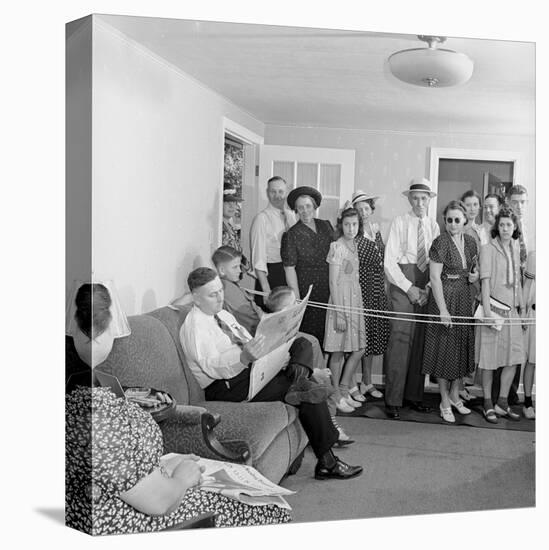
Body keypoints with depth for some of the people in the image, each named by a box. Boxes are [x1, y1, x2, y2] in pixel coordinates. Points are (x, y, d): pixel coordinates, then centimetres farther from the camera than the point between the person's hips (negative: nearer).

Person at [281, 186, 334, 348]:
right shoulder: (292, 235, -9)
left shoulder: (325, 225, 6)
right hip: (307, 293, -5)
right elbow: (289, 269, -11)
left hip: (329, 292, 5)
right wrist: (296, 299, -14)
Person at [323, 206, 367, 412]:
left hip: (355, 301, 8)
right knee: (338, 351, 1)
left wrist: (356, 306, 9)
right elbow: (333, 282, -14)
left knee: (358, 349, 11)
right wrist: (339, 313, -18)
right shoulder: (337, 247, -12)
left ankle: (344, 392, 23)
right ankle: (336, 396, 14)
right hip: (341, 301, -8)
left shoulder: (354, 245, 10)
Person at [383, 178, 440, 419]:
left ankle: (414, 395, 17)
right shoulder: (399, 222, 0)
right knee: (400, 338, -9)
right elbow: (389, 261, -5)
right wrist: (409, 287, -9)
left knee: (420, 340, 6)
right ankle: (393, 400, -3)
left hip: (427, 286, 4)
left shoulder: (433, 225, 12)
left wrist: (429, 288, -6)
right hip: (402, 282, -4)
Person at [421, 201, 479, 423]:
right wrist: (443, 309, -19)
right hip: (445, 298, -6)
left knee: (462, 345, 12)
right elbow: (435, 277, -16)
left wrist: (476, 274, -3)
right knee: (444, 347, 2)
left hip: (466, 299, 6)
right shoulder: (440, 242, -13)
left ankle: (455, 395, 28)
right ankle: (445, 402, 15)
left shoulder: (470, 241, 6)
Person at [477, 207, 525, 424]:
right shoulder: (488, 249, -7)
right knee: (490, 357, 1)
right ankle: (488, 404, 12)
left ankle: (502, 403, 17)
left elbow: (517, 280, 15)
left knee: (514, 356, 5)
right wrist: (487, 310, -18)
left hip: (512, 308, 6)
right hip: (494, 306, -6)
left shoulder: (515, 248, 11)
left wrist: (521, 306, 11)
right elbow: (485, 280, -12)